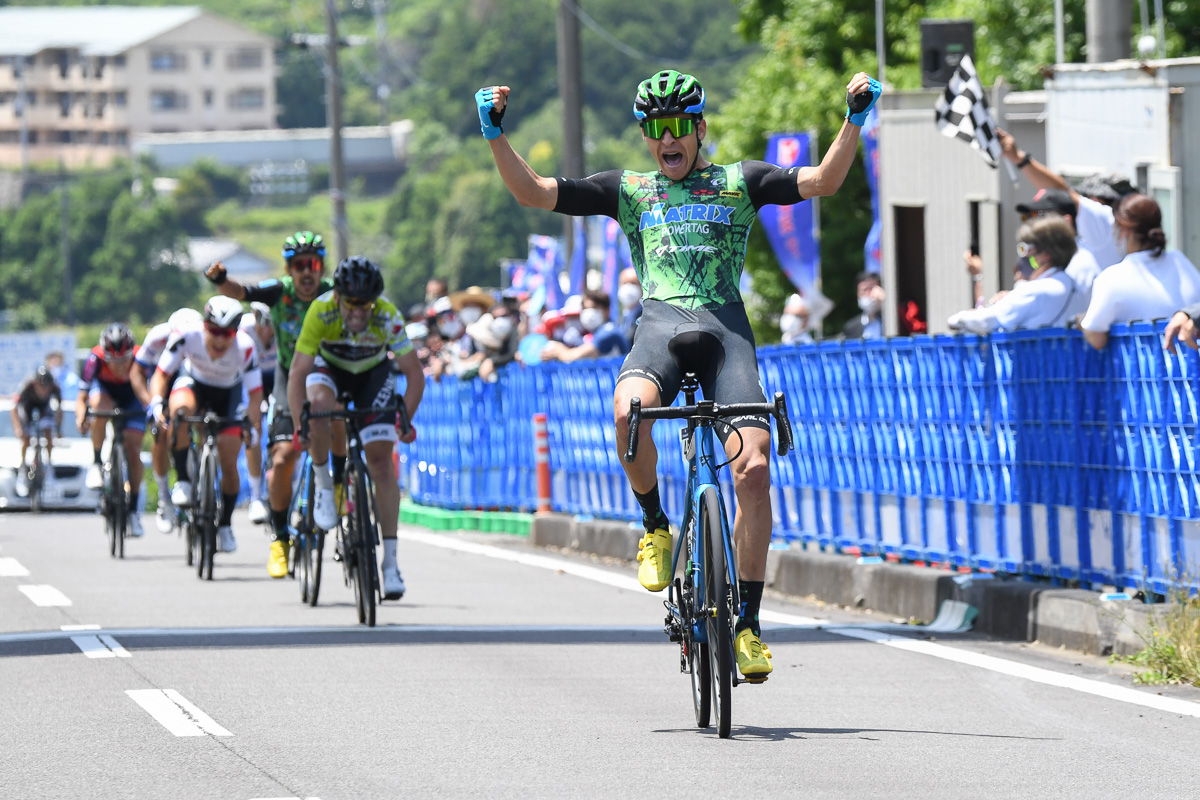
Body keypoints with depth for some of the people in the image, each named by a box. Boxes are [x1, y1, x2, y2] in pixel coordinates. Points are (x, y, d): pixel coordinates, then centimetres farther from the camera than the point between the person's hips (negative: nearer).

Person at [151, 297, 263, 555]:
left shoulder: (245, 347, -33)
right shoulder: (186, 336, -33)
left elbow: (255, 393, -27)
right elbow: (161, 375, -25)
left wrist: (254, 427, -42)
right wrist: (156, 403, -43)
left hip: (228, 392, 0)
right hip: (194, 382, 0)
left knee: (229, 465, -5)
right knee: (180, 408, -38)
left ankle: (225, 524, 20)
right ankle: (182, 481, -23)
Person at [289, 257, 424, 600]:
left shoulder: (388, 316, -32)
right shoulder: (321, 311, -33)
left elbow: (414, 373, -26)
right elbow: (298, 373, -31)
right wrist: (299, 426, -39)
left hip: (373, 373, 0)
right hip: (330, 367, 0)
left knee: (380, 461, -10)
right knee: (318, 402, -37)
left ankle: (390, 562, -8)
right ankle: (323, 483, -12)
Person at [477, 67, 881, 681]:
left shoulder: (739, 182, 18)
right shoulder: (628, 191, 20)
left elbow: (823, 181, 7)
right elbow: (531, 192, 14)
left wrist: (855, 118, -5)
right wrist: (495, 134, 1)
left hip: (726, 325, 0)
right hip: (661, 322, 0)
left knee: (753, 469, -16)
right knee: (629, 412, -35)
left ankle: (748, 622, -7)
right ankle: (654, 526, -7)